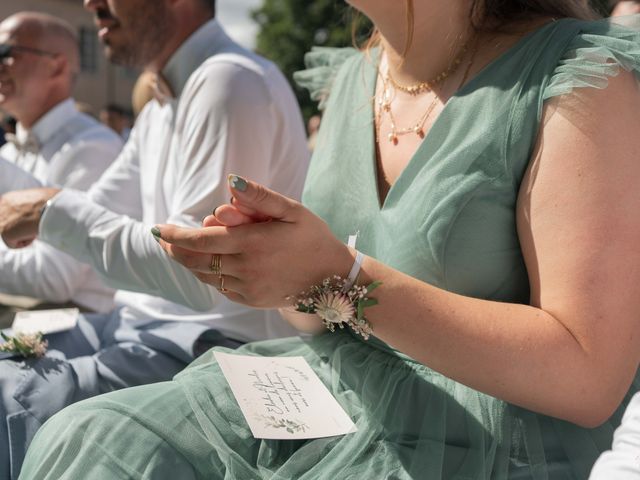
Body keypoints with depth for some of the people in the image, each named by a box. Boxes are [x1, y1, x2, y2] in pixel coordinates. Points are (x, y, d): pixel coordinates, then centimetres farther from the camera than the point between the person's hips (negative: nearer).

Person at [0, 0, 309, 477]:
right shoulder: (162, 104, 15)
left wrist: (55, 210, -17)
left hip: (217, 344, -10)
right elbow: (95, 216, 23)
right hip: (145, 323, 10)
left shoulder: (231, 82, -17)